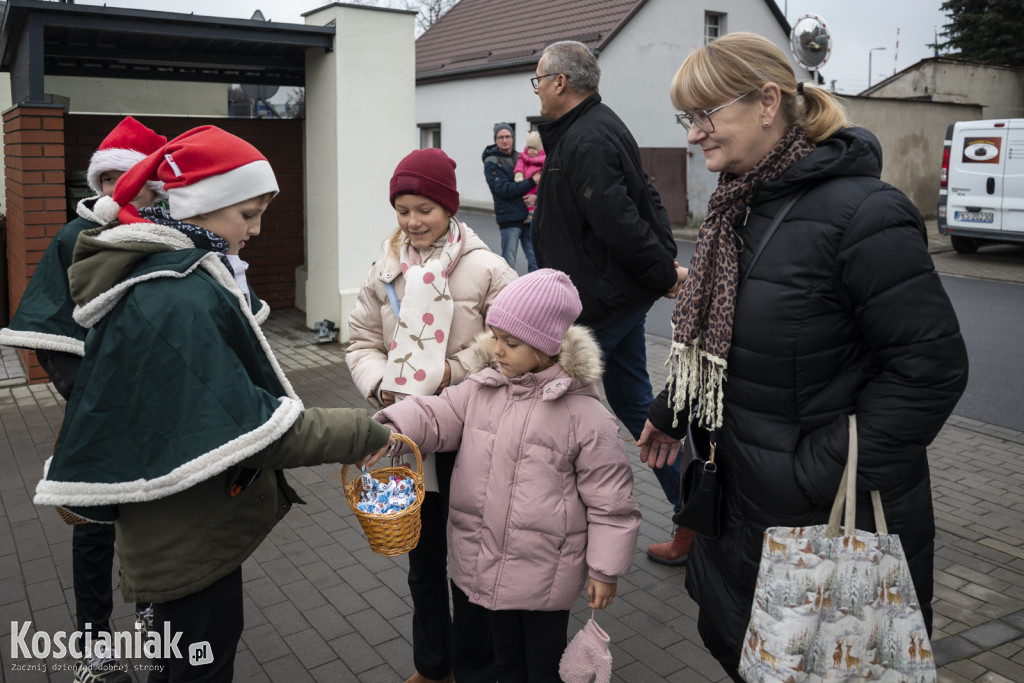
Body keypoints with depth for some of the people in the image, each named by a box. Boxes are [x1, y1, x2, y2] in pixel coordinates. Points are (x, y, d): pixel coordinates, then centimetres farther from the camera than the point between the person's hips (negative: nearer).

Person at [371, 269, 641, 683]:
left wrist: (605, 570, -8)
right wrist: (390, 429, -27)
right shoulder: (480, 388, -1)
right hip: (480, 566, 5)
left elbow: (610, 501, -12)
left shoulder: (585, 415, -17)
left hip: (543, 579, -5)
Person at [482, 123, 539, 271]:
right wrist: (531, 181, -17)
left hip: (527, 217, 5)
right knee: (508, 262, -1)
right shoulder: (491, 163, -3)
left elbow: (538, 178, 16)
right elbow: (504, 190, -14)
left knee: (535, 261, 4)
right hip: (509, 218, -5)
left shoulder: (520, 158, 13)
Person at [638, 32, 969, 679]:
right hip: (744, 493, 8)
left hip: (835, 516, -8)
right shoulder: (740, 206, 5)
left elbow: (931, 364, -21)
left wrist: (838, 474, -22)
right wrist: (672, 411, 18)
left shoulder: (862, 213, -22)